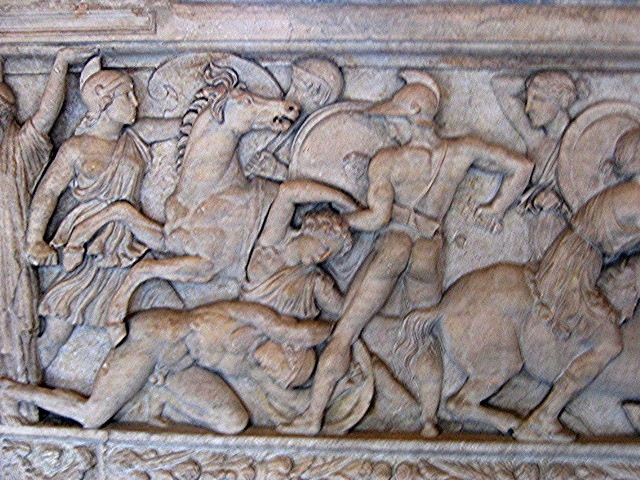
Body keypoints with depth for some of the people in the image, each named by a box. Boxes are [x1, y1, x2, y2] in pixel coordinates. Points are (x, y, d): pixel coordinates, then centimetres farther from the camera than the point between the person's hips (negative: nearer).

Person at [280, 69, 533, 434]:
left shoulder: (386, 161, -8)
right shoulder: (464, 151, 4)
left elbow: (378, 216, -19)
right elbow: (522, 167, 10)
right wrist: (496, 210, 17)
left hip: (392, 248, -4)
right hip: (432, 251, 4)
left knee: (344, 333, 1)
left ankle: (315, 415, -2)